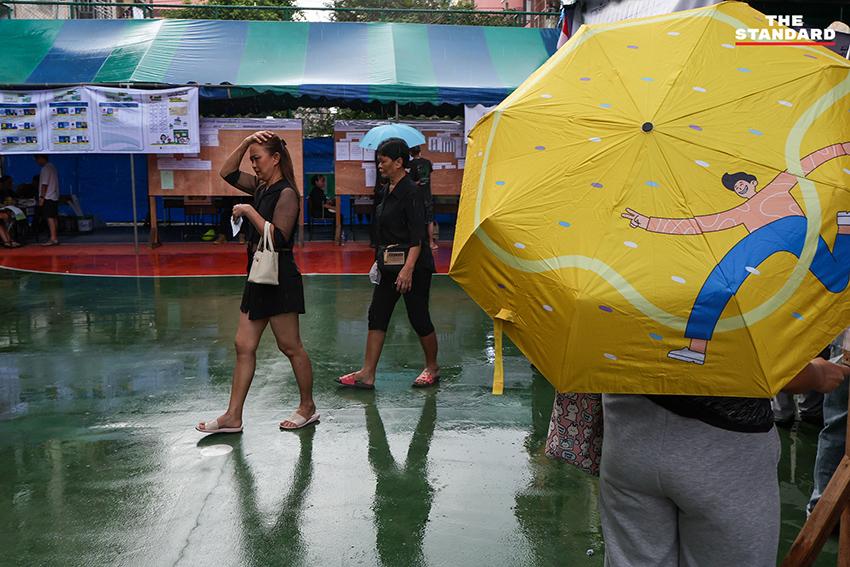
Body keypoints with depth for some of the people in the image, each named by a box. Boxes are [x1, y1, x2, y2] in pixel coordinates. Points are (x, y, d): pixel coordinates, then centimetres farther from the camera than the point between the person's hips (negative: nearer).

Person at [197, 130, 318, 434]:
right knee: (244, 346, 8)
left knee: (290, 346, 3)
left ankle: (308, 407, 20)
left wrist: (249, 211, -19)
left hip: (279, 278, -9)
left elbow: (278, 237, -24)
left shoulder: (286, 193, -14)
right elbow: (227, 173, 19)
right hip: (258, 275, 9)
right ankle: (233, 417, 14)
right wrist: (246, 143, 7)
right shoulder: (261, 186, 11)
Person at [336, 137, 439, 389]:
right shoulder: (387, 190, 12)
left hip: (414, 265, -9)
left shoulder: (410, 192, -15)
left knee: (419, 317, 2)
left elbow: (417, 236, -20)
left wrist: (408, 268, -28)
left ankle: (432, 367, 22)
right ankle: (367, 374, 7)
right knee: (377, 314, 4)